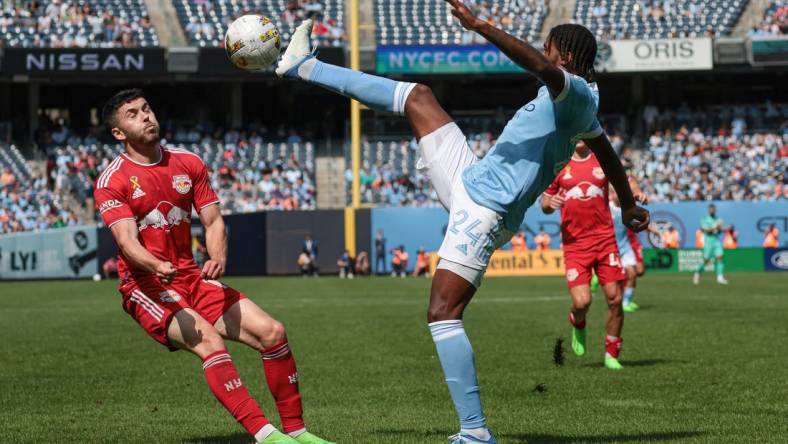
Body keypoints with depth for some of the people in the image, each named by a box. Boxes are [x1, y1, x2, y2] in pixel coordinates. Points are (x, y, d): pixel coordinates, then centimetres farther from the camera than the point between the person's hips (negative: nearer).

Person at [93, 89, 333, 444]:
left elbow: (213, 221, 6)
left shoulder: (189, 164, 10)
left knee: (271, 331, -9)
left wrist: (217, 258, -17)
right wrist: (158, 266, -40)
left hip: (192, 278, 6)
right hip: (145, 287, -6)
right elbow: (127, 241, -18)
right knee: (208, 339, -32)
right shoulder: (112, 181, -6)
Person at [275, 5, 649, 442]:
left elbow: (541, 67, -36)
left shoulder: (576, 93, -14)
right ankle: (304, 67, 29)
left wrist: (480, 26, -40)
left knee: (443, 315, -16)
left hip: (483, 211, -10)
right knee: (418, 97, 19)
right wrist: (629, 205, 48)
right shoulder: (580, 107, 17)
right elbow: (607, 154, 33)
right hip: (470, 183, 10)